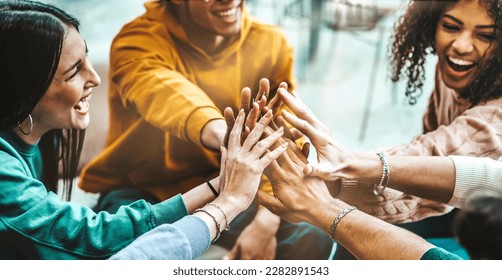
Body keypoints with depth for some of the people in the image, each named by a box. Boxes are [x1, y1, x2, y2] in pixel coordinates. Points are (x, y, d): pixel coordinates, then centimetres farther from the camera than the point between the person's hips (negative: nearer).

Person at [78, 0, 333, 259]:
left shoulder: (271, 44, -6)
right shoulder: (140, 38, -19)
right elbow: (163, 91, -43)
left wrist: (266, 222, -29)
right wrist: (224, 135, -65)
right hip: (146, 192, -2)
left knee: (312, 238, -21)